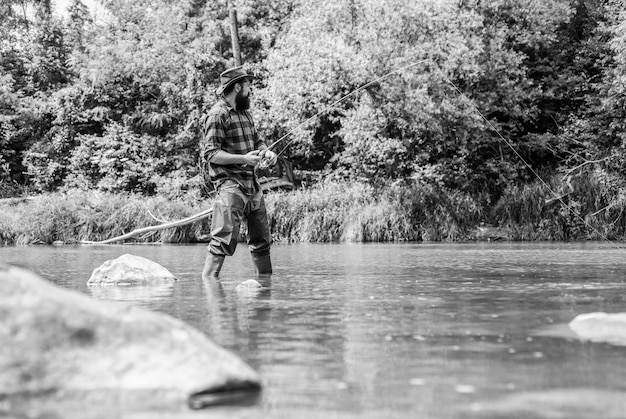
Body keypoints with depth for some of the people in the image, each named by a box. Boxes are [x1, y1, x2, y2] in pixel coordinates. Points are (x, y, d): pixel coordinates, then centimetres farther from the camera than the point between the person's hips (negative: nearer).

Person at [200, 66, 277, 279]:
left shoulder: (245, 113, 17)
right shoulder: (218, 115, -10)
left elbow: (257, 141, 25)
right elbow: (210, 154, -16)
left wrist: (266, 152, 2)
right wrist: (243, 158, -23)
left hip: (252, 185, 9)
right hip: (230, 185, -9)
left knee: (262, 240, 14)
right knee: (224, 241, -16)